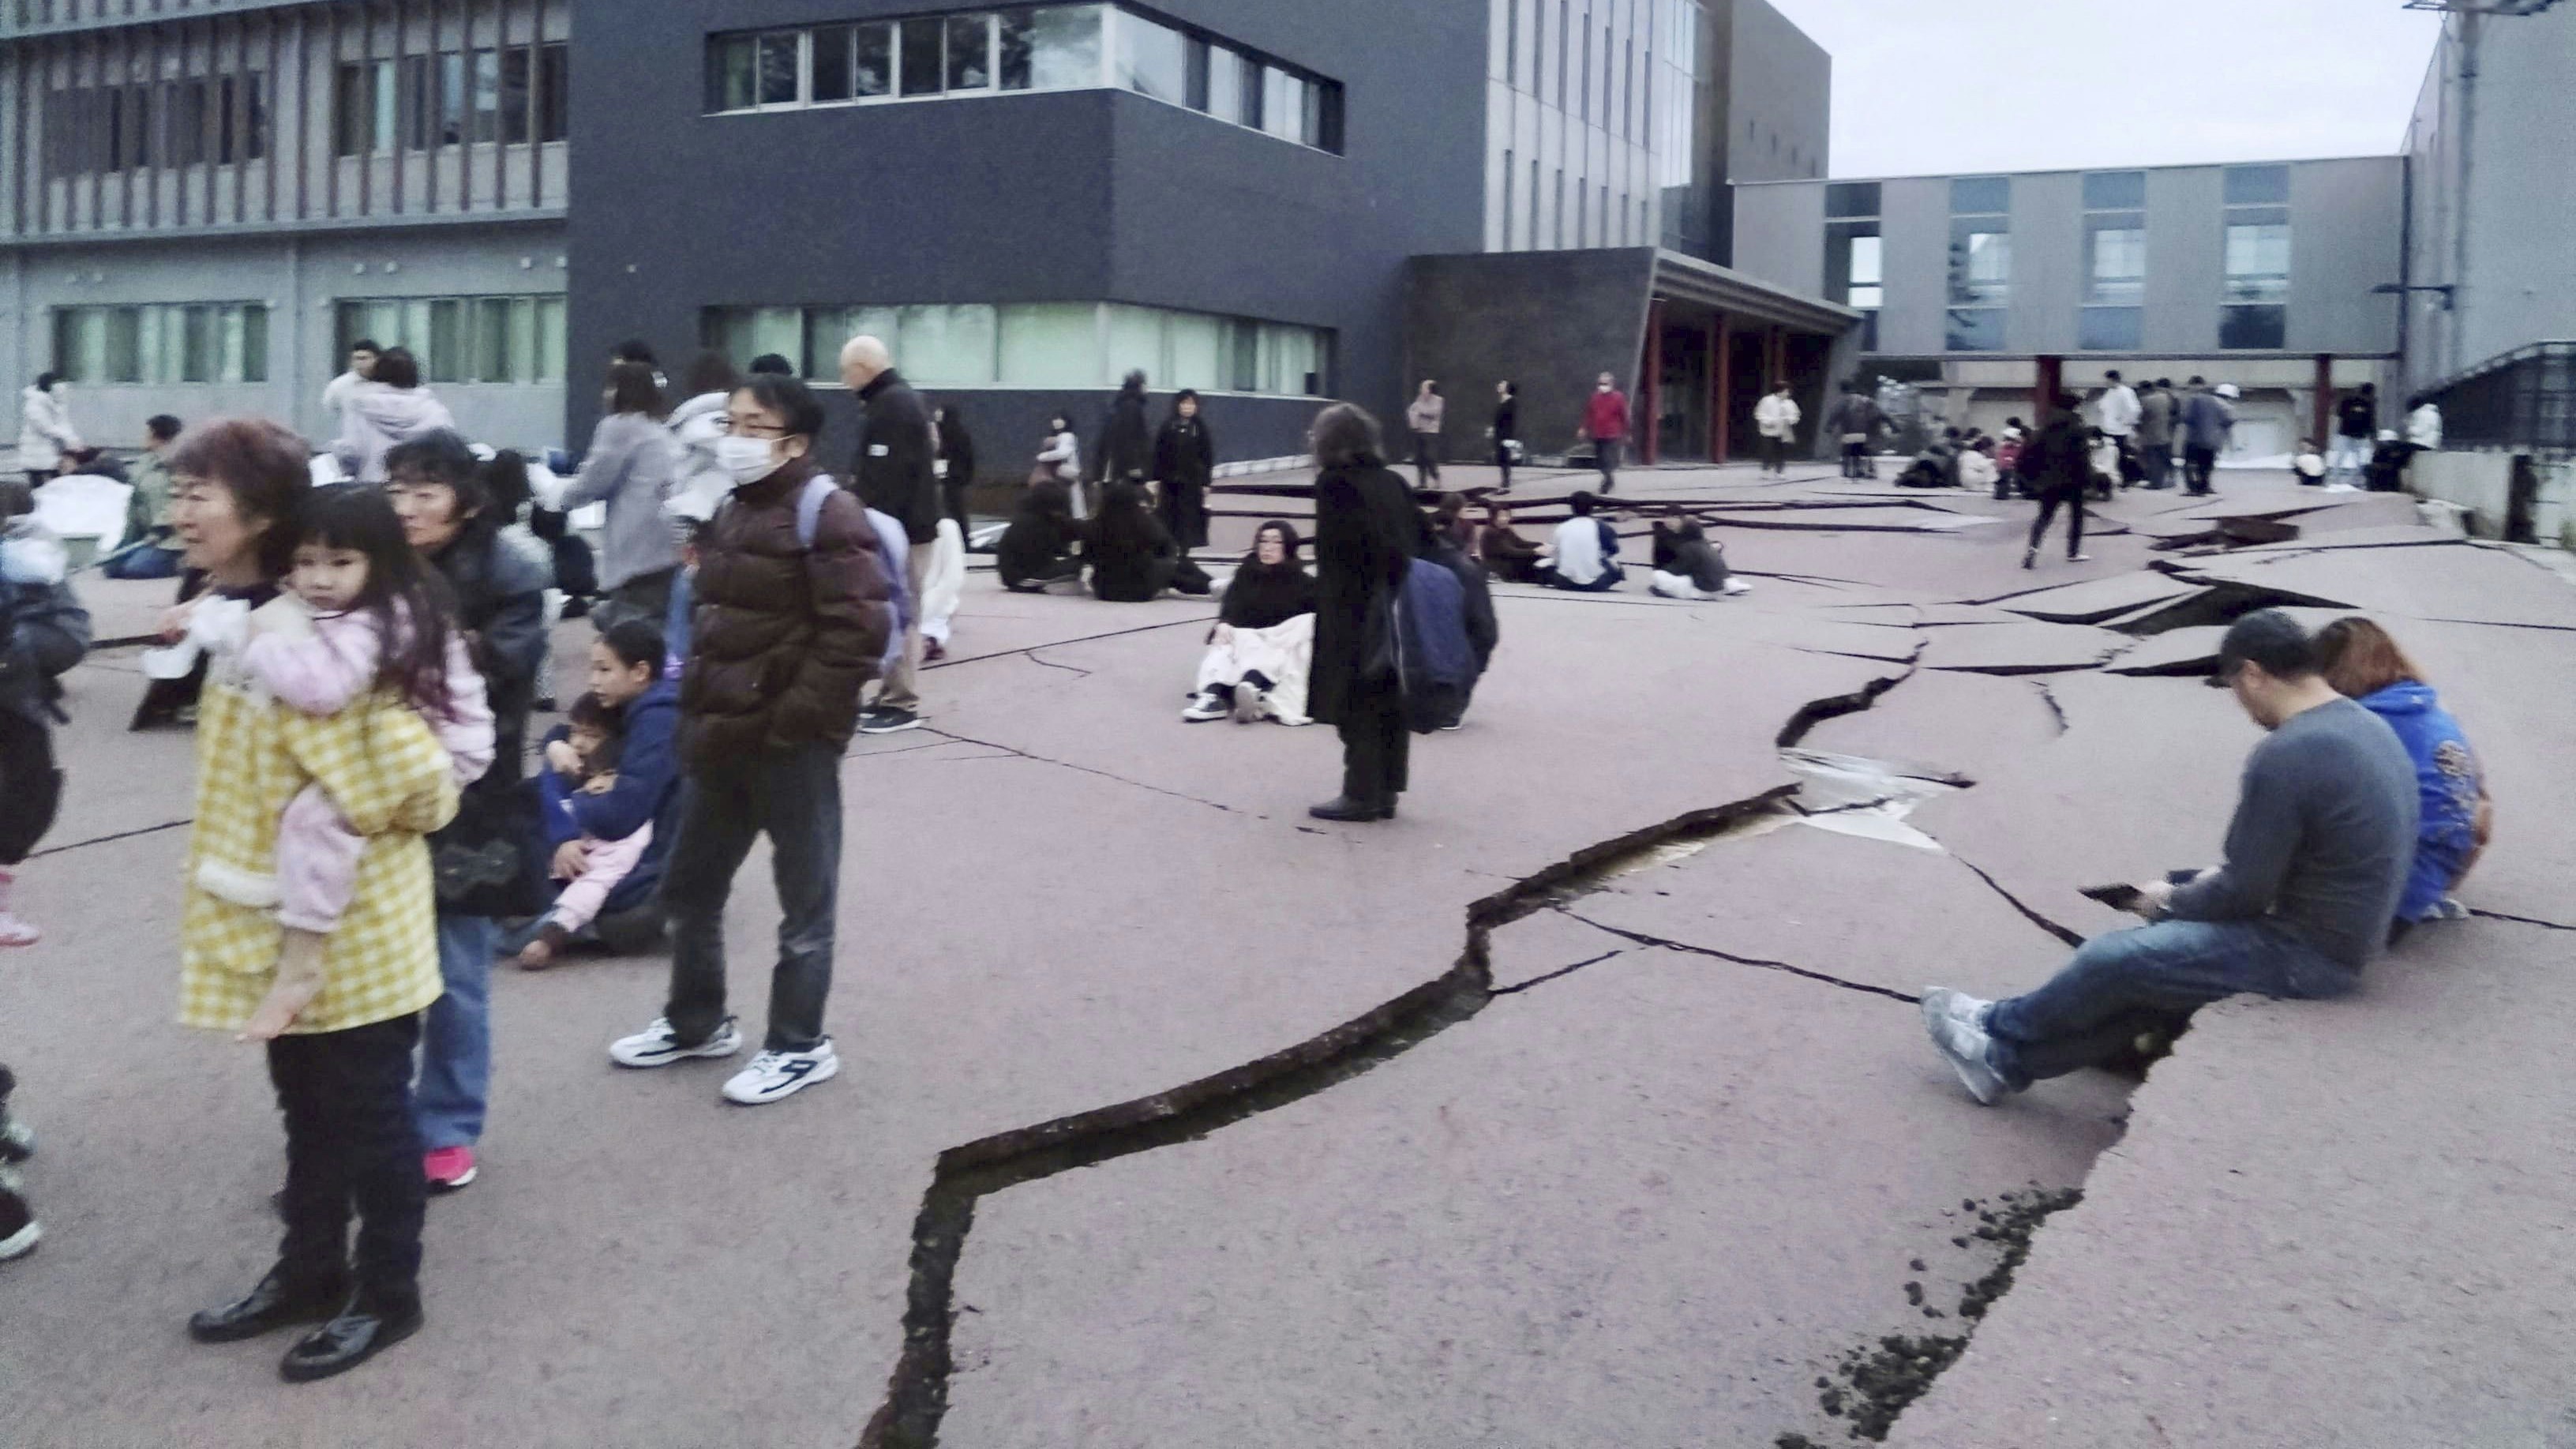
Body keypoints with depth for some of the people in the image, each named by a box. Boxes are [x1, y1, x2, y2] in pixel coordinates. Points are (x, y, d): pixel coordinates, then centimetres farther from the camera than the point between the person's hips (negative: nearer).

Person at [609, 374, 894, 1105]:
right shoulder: (731, 513, 14)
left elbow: (857, 632, -21)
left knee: (804, 899, 5)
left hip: (792, 745, -9)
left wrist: (792, 719, -20)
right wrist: (697, 710, 13)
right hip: (722, 738, 9)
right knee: (689, 887, 19)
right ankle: (696, 1022, 36)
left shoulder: (828, 514, -13)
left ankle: (799, 1046, 18)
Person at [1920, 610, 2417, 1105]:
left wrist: (2170, 901, -1)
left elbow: (2245, 893, -19)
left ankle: (2002, 1030, 23)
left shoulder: (2286, 756, -24)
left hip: (2305, 954, -9)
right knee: (2161, 942, 16)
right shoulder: (2369, 726, 7)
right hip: (2343, 936, 9)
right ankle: (2009, 1060, 22)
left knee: (2113, 959, 0)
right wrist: (2216, 881, 10)